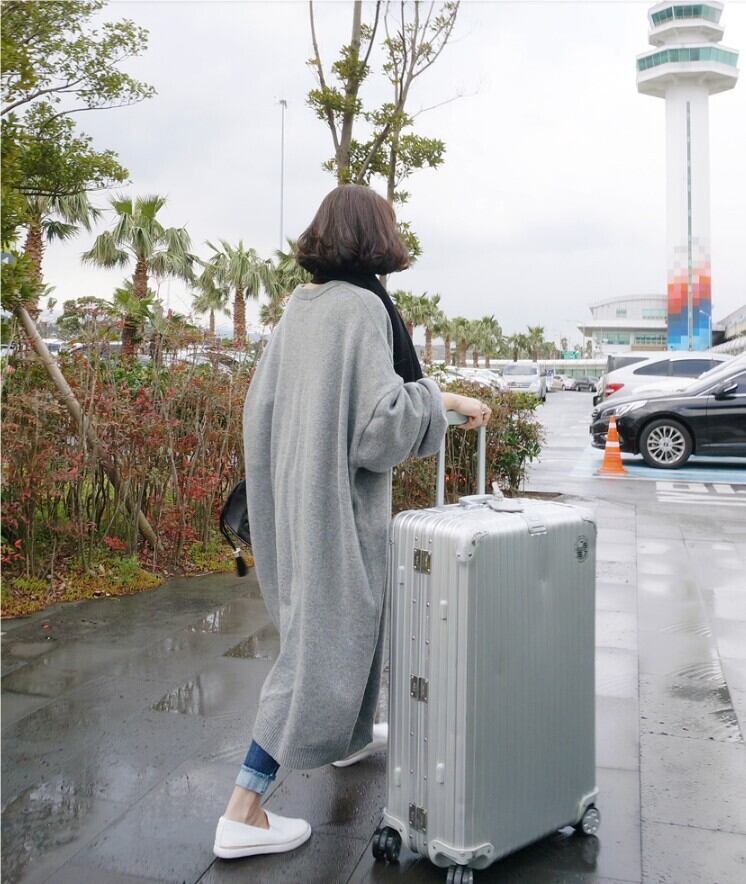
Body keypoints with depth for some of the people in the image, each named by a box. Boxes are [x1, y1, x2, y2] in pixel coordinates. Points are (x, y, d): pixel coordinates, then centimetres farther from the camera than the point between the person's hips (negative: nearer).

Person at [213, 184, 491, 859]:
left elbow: (262, 400, 11)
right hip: (339, 496, -9)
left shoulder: (299, 308, 8)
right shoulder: (362, 306, -16)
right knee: (324, 634, -2)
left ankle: (351, 735, 46)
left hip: (296, 489, 9)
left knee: (347, 618, 25)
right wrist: (443, 399, -9)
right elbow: (379, 413, -23)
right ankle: (244, 810, 3)